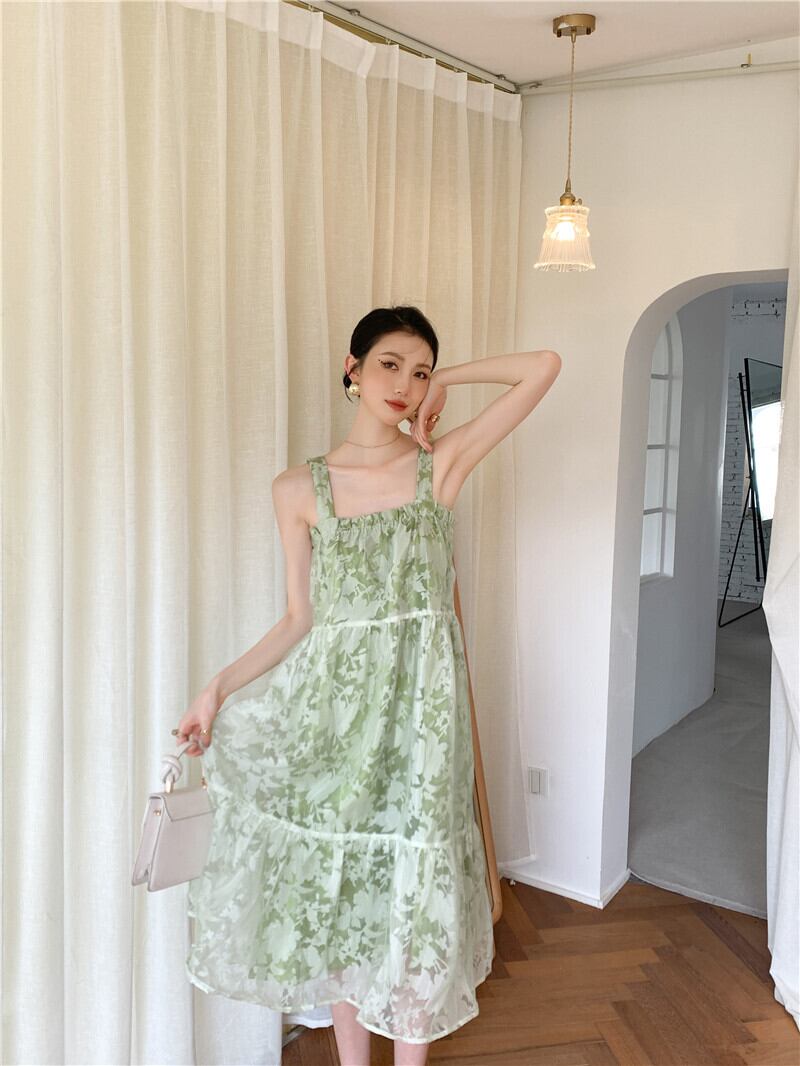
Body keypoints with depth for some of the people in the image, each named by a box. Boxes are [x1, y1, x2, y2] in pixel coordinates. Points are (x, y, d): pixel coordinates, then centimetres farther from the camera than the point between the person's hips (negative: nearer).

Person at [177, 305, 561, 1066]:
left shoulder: (443, 462, 0)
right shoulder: (299, 489, 2)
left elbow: (544, 367, -1)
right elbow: (300, 619, 4)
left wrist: (449, 378, 2)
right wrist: (220, 685, -3)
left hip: (419, 699, -1)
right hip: (334, 703, 1)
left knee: (415, 887, 6)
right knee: (336, 886, 11)